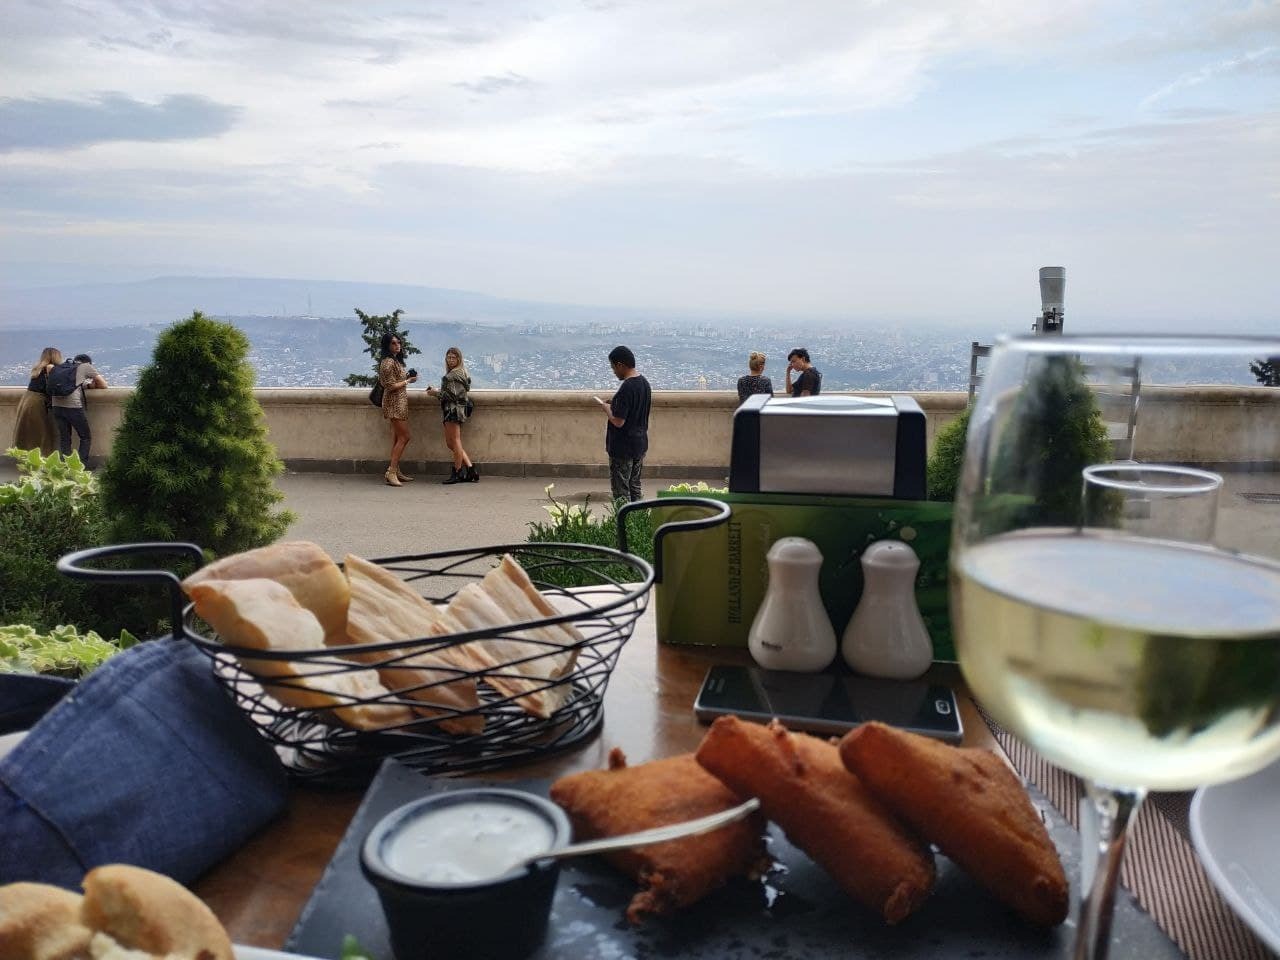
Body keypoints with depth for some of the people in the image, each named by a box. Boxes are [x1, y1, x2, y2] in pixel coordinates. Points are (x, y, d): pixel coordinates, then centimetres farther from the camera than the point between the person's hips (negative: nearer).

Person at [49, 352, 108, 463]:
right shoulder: (86, 366, 12)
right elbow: (104, 385, 14)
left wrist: (88, 385, 27)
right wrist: (92, 385, 30)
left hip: (56, 404, 5)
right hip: (73, 405, -5)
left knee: (64, 438, 12)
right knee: (86, 437, 8)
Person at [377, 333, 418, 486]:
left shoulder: (395, 360, 14)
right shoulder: (388, 362, -16)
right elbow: (391, 386, -19)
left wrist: (407, 376, 5)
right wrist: (408, 381, -10)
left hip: (399, 403, 10)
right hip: (395, 403, -10)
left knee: (397, 437, 12)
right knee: (404, 437, -10)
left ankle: (395, 470, 17)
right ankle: (391, 472, -10)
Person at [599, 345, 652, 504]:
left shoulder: (626, 388, -22)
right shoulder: (644, 383, 6)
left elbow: (618, 421, -24)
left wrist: (607, 408, -6)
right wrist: (615, 403, 12)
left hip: (623, 449, -9)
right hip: (640, 445, 9)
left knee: (621, 492, 0)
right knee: (635, 488, 17)